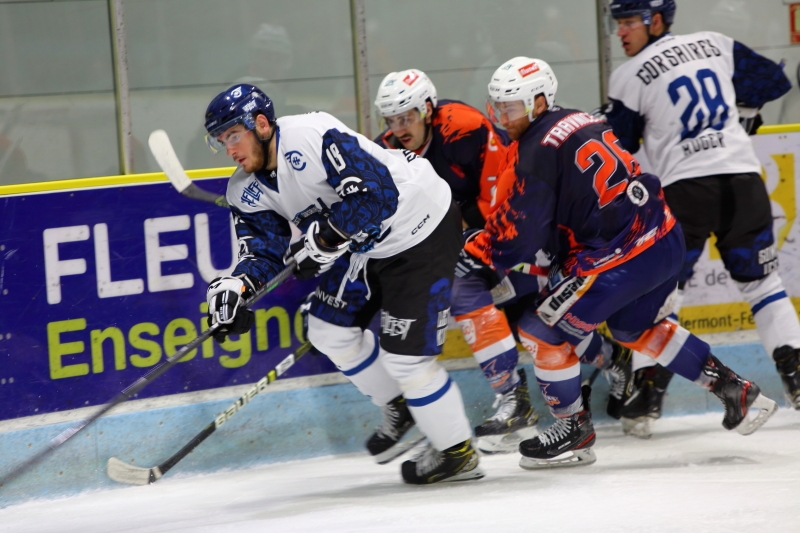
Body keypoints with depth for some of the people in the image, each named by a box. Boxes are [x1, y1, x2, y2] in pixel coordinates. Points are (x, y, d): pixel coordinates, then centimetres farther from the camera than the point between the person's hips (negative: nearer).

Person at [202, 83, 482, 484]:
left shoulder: (314, 136, -30)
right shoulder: (247, 192, -2)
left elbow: (377, 192, -34)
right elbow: (265, 248, -5)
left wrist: (327, 236, -34)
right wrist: (239, 285, -25)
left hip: (421, 228, -9)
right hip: (366, 243, 10)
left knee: (405, 354, -8)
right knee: (330, 329, 11)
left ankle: (457, 453, 9)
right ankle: (399, 406, 32)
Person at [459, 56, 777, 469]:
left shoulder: (538, 151, -12)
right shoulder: (582, 122, 15)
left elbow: (520, 233, -11)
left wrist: (473, 254, 2)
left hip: (620, 256, -10)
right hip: (665, 238, 10)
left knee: (543, 330, 2)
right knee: (636, 327, 31)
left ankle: (575, 430, 13)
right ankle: (734, 391, 31)